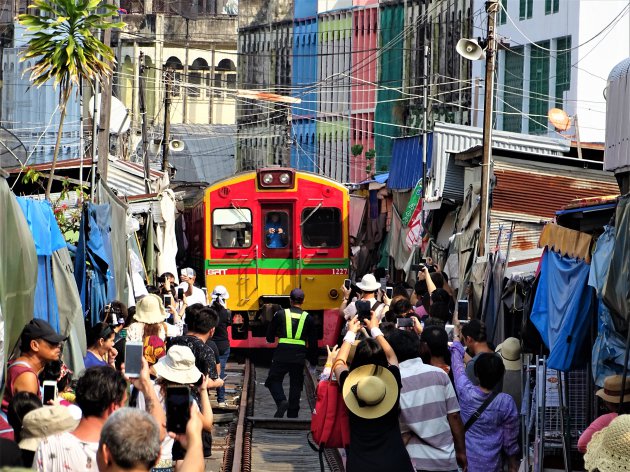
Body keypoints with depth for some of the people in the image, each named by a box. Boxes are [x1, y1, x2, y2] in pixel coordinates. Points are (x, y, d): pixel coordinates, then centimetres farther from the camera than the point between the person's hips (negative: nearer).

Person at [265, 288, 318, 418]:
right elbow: (313, 342, 10)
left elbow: (270, 336, 10)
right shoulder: (308, 318, 6)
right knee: (296, 384, 11)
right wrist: (313, 360, 19)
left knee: (274, 380, 9)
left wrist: (272, 339, 34)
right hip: (299, 356, 2)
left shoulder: (280, 314, 2)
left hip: (282, 354, -2)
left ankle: (281, 401, -18)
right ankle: (292, 414, 11)